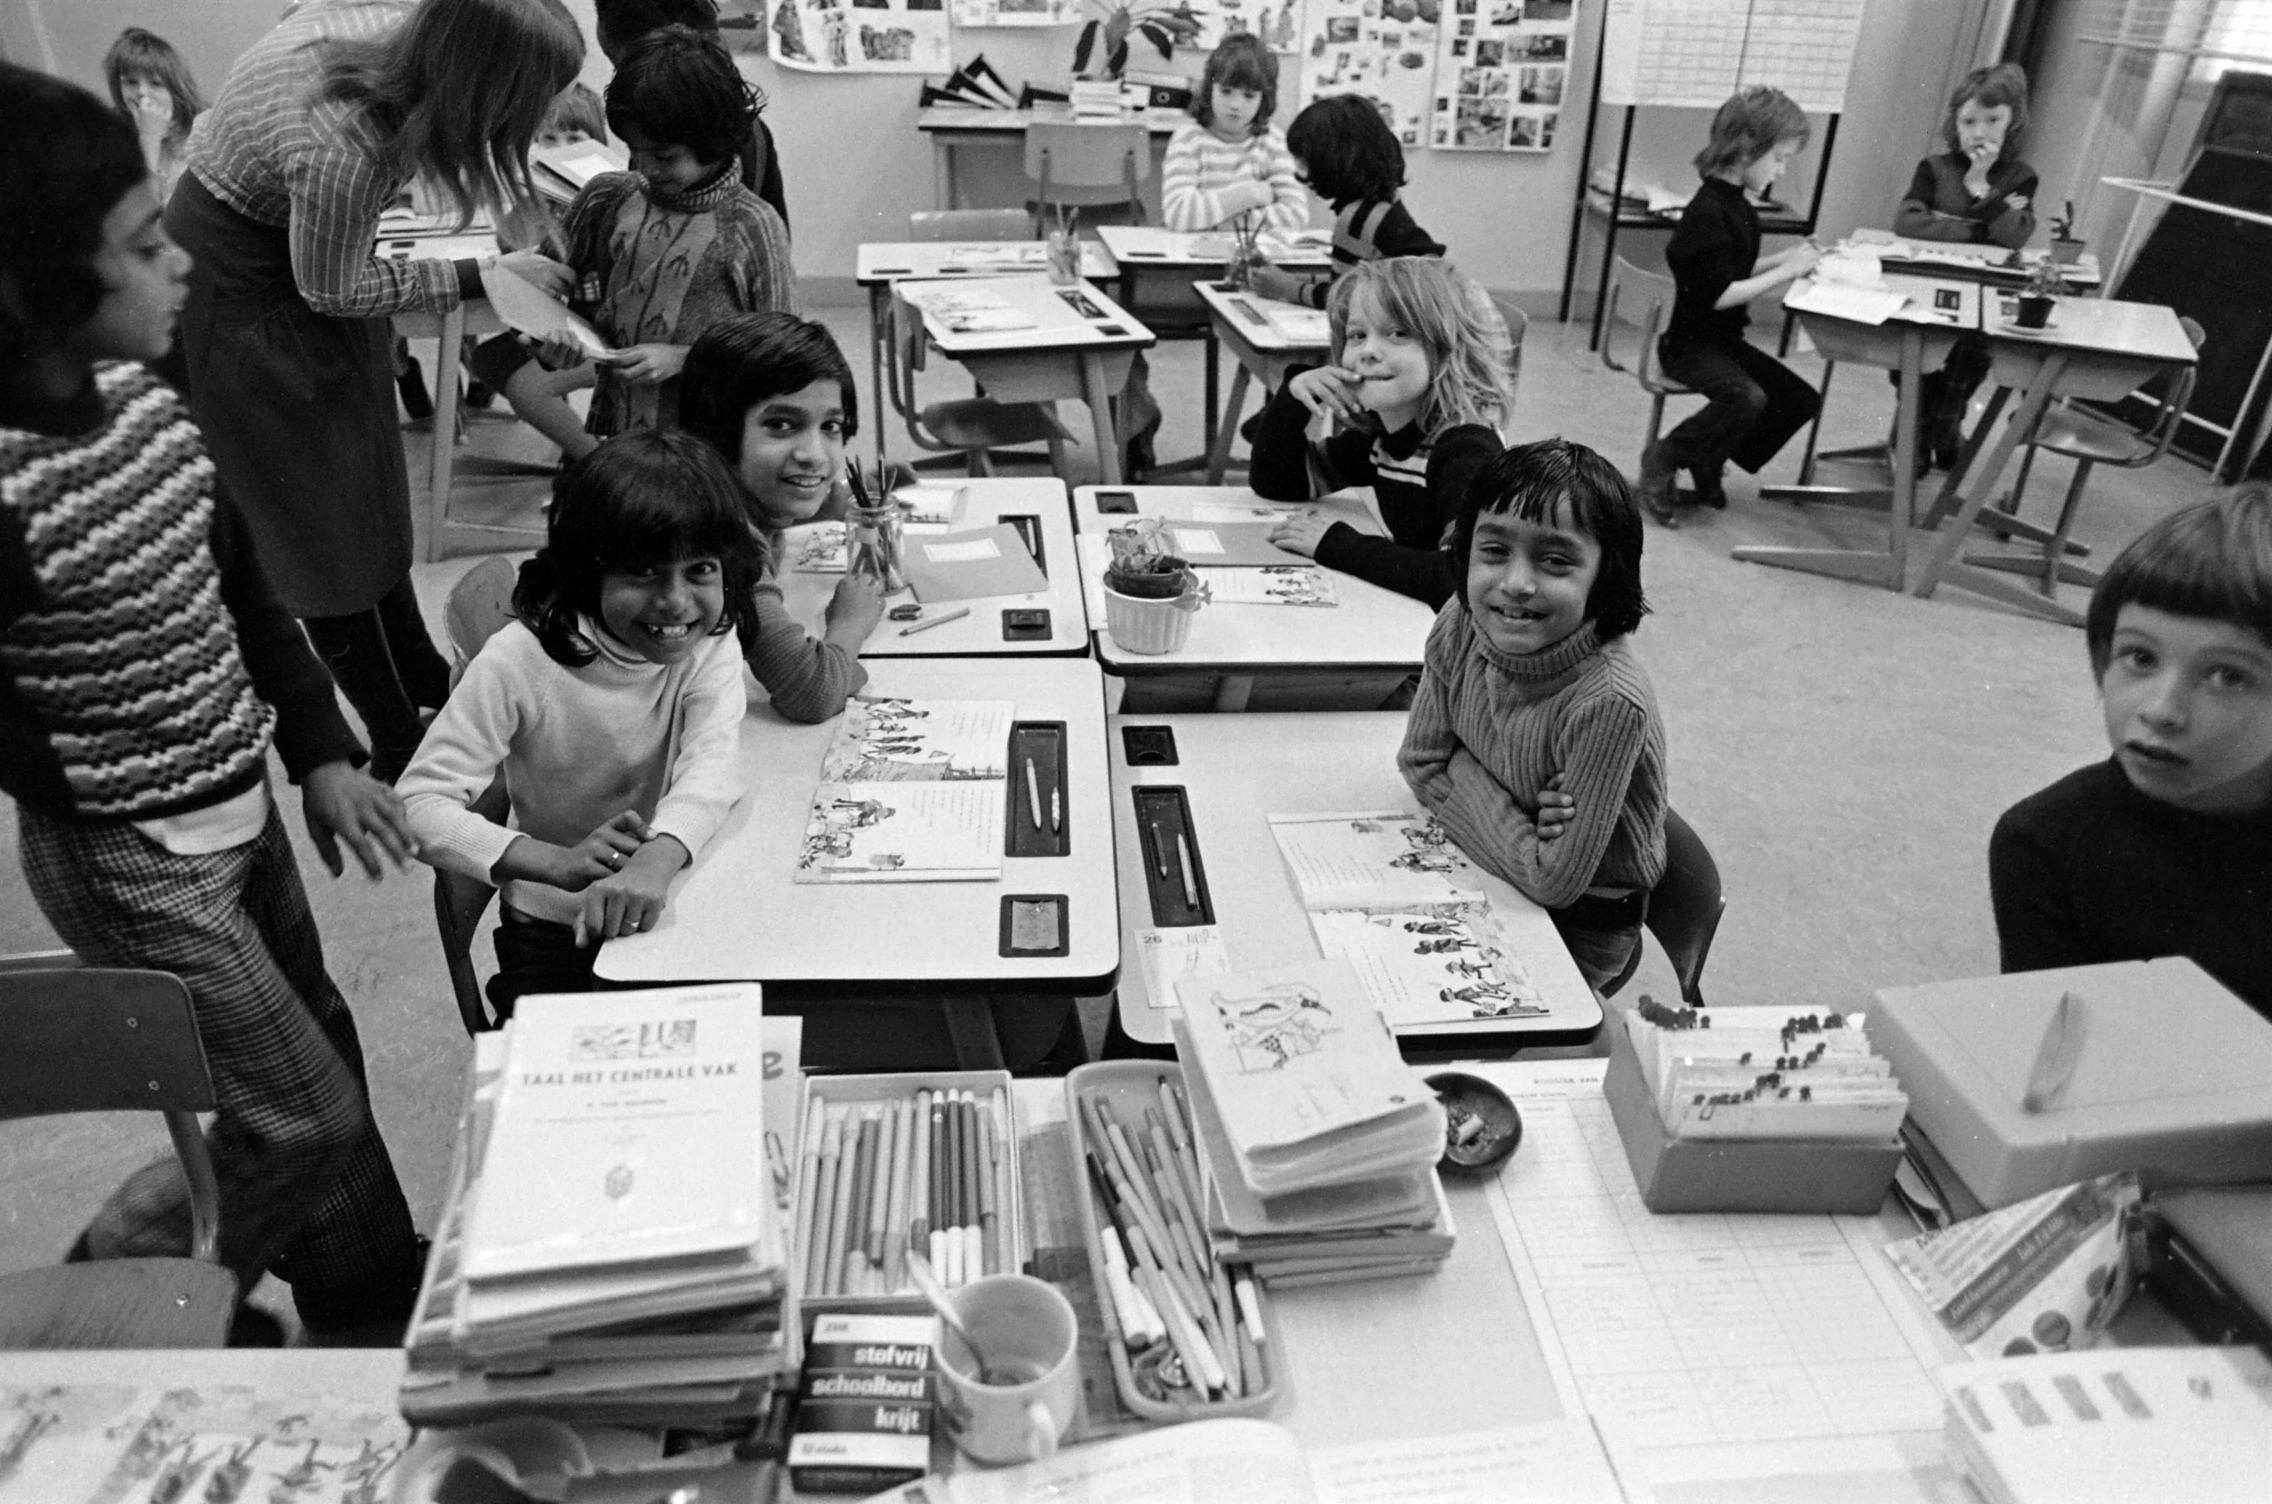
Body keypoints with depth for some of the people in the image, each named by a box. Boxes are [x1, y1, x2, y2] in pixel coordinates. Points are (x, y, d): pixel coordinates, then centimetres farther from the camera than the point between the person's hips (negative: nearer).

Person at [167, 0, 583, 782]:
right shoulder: (344, 150, -39)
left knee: (371, 490, 17)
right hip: (241, 296, -8)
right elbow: (333, 290, -22)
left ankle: (427, 683, 34)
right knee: (324, 522, 3)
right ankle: (399, 747, 17)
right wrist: (484, 276, -15)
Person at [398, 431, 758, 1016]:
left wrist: (658, 860, -47)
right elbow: (418, 804, -20)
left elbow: (713, 764, -26)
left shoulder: (710, 642, -10)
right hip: (555, 929, -2)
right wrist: (558, 863, -36)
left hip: (677, 903, 2)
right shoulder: (521, 660, -18)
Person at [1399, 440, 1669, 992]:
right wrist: (1524, 817, -20)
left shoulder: (1609, 702, -32)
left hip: (1579, 929, -5)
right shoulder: (1459, 626, -16)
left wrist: (1466, 775, -21)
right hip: (1484, 876, 5)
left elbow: (1552, 883, -26)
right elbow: (1422, 762, -4)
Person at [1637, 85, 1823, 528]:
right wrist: (1784, 272, -19)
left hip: (1725, 339, 10)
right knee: (1748, 397, -32)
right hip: (1691, 342, -10)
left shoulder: (1740, 205, 9)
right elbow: (1718, 295, -23)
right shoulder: (1708, 211, -20)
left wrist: (1785, 257, 5)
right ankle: (1663, 459, -11)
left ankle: (1707, 463, 10)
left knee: (1802, 399, 3)